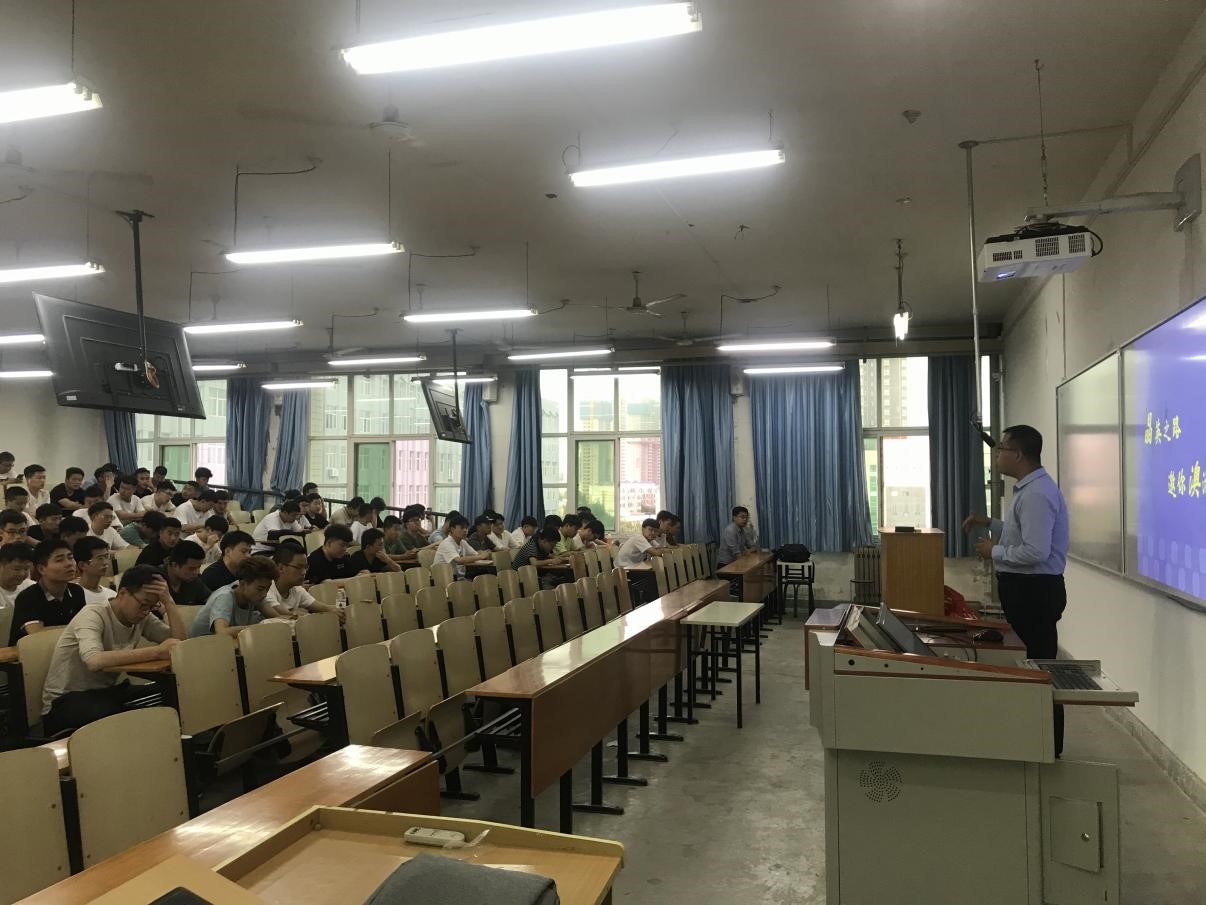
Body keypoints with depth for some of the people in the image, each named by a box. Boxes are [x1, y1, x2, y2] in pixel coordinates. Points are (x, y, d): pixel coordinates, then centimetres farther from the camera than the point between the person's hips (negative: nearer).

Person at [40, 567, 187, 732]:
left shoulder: (142, 617, 2)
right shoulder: (93, 615, -20)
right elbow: (95, 661, -40)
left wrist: (168, 600, -15)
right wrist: (157, 652, -41)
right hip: (66, 700, -7)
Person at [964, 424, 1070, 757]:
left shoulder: (1036, 494, -20)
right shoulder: (1029, 489, 13)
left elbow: (1036, 551, -27)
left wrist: (994, 551, -15)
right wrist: (990, 524, 14)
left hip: (1034, 591, -11)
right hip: (1028, 588, 11)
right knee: (1032, 662, 16)